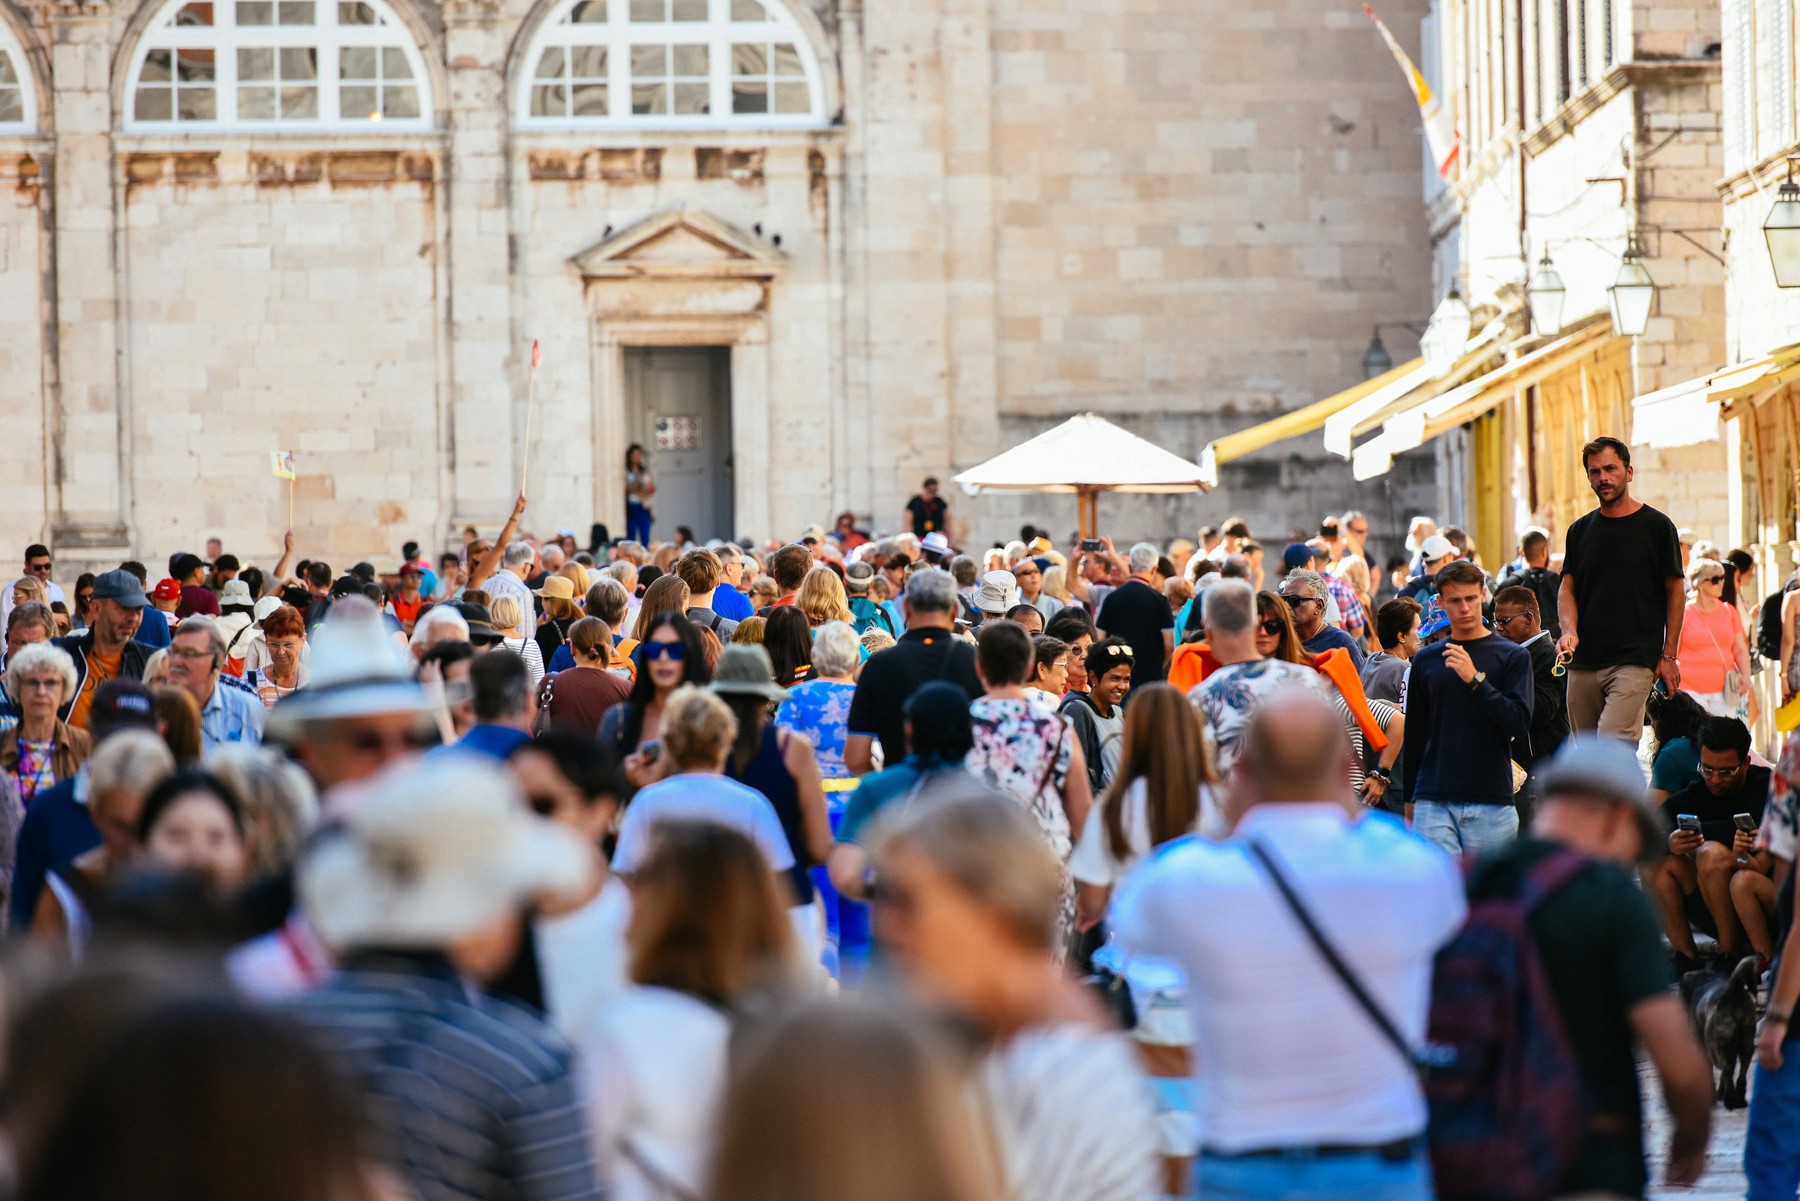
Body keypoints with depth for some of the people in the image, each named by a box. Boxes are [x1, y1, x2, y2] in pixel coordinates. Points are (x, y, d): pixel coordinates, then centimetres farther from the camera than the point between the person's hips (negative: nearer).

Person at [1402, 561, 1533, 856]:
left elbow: (1521, 723, -8)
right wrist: (1410, 798, 18)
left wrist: (1475, 679, -15)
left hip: (1491, 801, -1)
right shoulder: (1426, 660, 11)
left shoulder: (1513, 656, 4)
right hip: (1434, 801, 1)